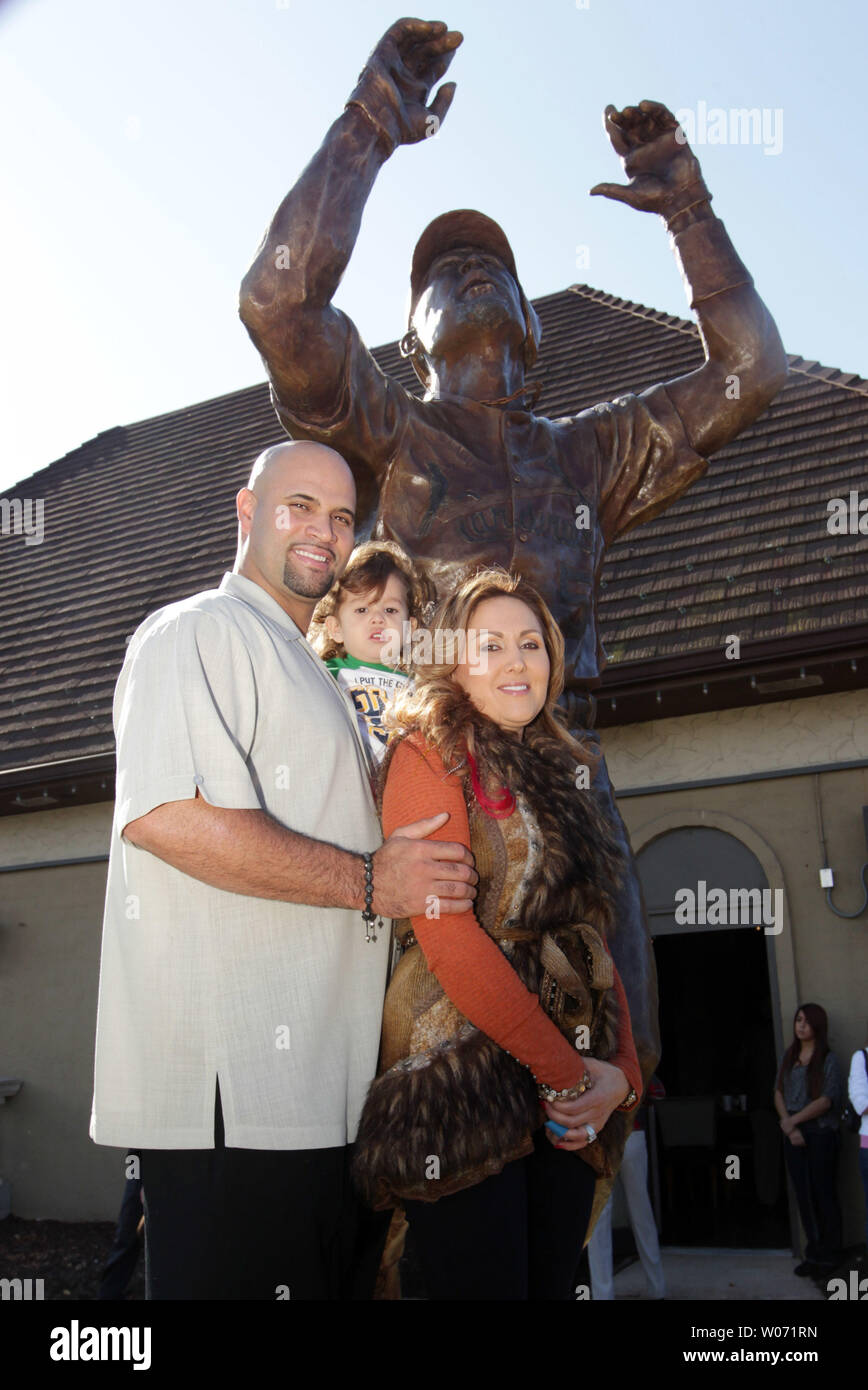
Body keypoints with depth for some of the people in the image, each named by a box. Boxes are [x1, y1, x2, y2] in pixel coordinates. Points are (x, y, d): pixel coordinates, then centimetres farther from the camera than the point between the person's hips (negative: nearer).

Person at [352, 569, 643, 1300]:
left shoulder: (563, 772, 16)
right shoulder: (432, 752, -4)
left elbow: (594, 938, 14)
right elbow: (447, 937, -14)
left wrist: (621, 1072, -1)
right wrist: (565, 1071, -11)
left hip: (571, 1097, 7)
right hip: (466, 1073, -6)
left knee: (554, 1282, 12)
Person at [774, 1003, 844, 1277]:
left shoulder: (828, 1059, -5)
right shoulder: (789, 1056, 10)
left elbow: (826, 1100, -13)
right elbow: (779, 1094, 8)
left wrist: (792, 1120, -12)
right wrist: (789, 1127, -6)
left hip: (820, 1134, -5)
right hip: (794, 1136, 5)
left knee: (824, 1195, 2)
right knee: (804, 1196, 8)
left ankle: (829, 1255, 13)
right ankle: (814, 1253, 17)